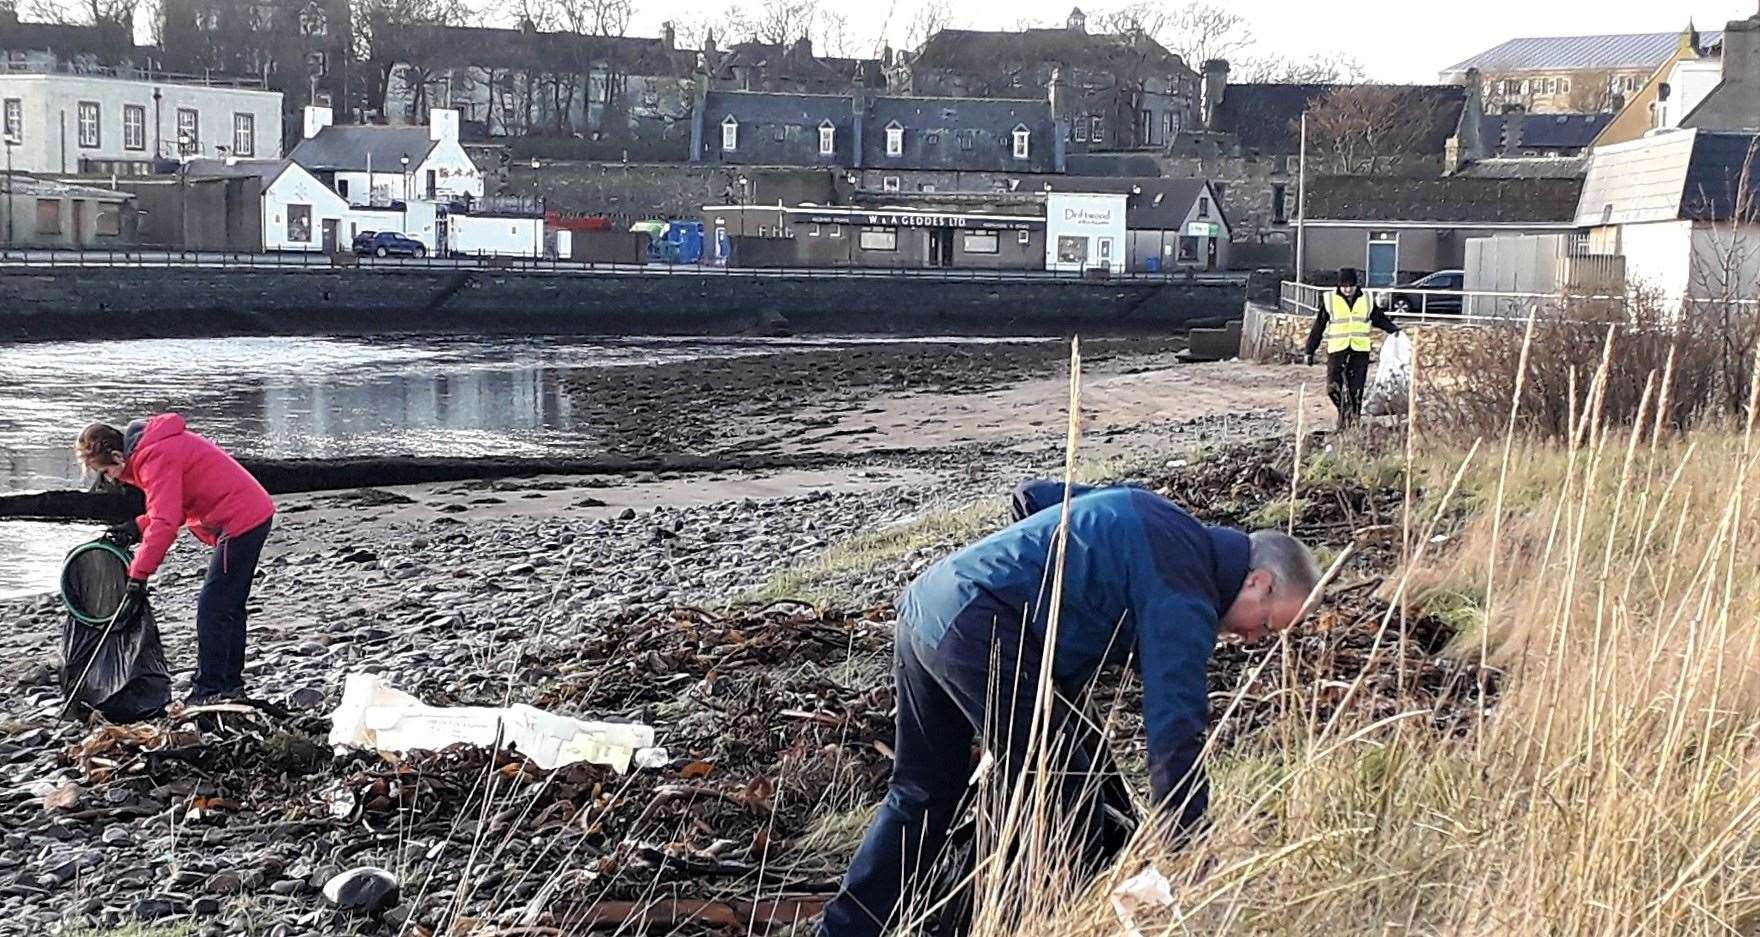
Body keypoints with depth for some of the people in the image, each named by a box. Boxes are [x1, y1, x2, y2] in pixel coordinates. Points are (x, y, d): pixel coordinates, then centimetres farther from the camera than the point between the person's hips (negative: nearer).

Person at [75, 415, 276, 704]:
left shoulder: (155, 458, -20)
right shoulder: (153, 447, 12)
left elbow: (165, 522, -25)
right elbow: (175, 505, 17)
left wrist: (138, 574, -20)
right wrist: (136, 528, 4)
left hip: (239, 523, -11)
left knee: (212, 609, -7)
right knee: (229, 607, 17)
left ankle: (208, 692, -1)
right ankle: (231, 685, 25)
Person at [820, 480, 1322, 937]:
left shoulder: (1157, 515, 19)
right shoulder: (1184, 597, -7)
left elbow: (1030, 496, 27)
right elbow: (1176, 734, -13)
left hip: (924, 603, 10)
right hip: (982, 631, -10)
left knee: (921, 795, 19)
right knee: (1068, 796, 1)